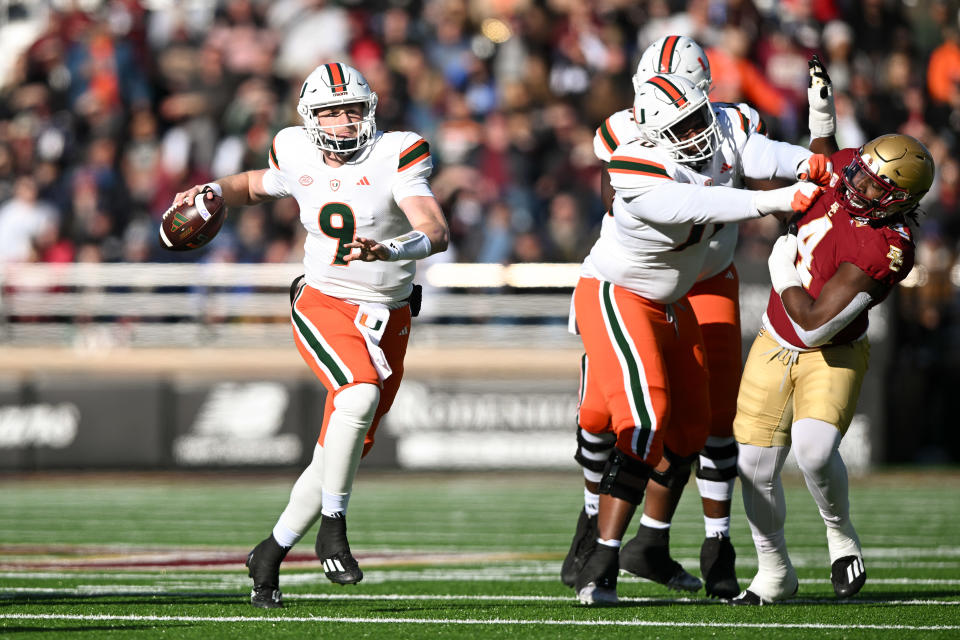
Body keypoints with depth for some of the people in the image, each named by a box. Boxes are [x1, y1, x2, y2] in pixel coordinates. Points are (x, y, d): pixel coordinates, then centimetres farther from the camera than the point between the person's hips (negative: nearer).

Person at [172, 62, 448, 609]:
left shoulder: (395, 158, -12)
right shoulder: (301, 161, -1)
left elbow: (437, 234, -24)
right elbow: (259, 185, 24)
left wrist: (387, 250, -42)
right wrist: (215, 191, 5)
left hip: (388, 319, 1)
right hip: (324, 308, -1)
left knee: (344, 454, 6)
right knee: (360, 394, -32)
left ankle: (272, 553, 26)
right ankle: (333, 530, -21)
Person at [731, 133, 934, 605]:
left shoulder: (884, 251, -33)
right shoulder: (849, 171, -12)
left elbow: (814, 325, -31)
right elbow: (821, 154, 18)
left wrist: (783, 270, -18)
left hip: (831, 355, -7)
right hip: (774, 348, 7)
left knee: (813, 449, -30)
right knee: (756, 467, 5)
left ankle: (840, 535, 3)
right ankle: (774, 573, 27)